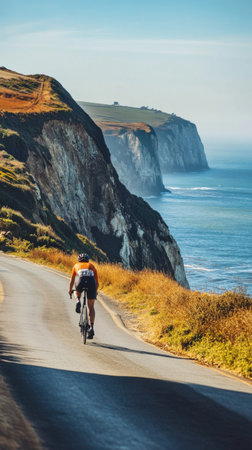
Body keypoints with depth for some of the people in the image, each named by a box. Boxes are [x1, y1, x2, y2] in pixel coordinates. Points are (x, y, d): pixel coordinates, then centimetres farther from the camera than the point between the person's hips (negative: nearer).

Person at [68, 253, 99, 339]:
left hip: (81, 282, -1)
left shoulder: (76, 265, 32)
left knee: (77, 292, 38)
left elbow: (72, 281, 36)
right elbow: (97, 282, 33)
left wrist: (70, 291, 51)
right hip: (92, 283, 1)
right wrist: (95, 292, 50)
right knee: (91, 307, 12)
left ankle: (78, 301, 4)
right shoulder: (92, 266, 33)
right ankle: (91, 328, 1)